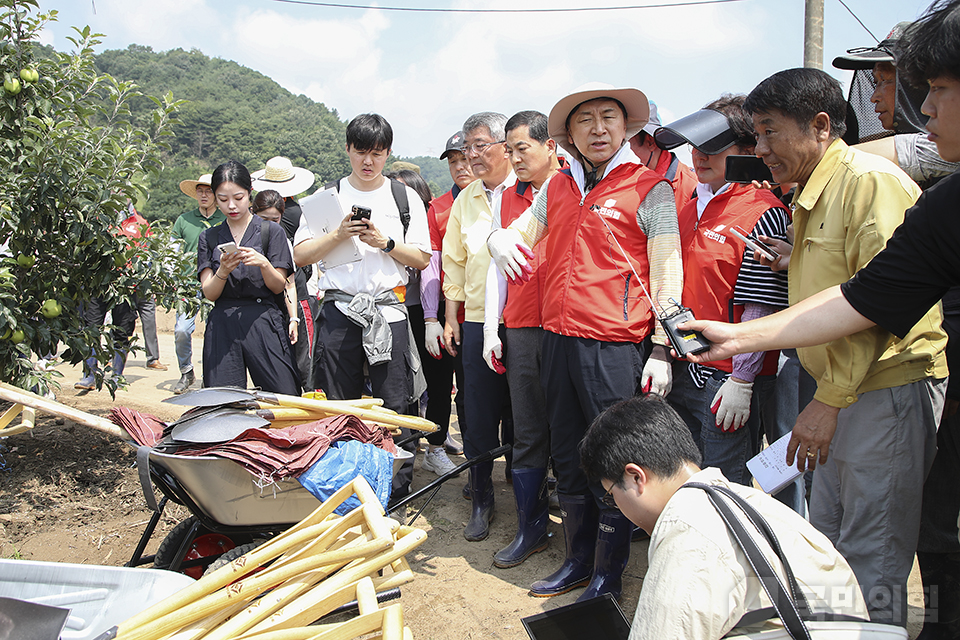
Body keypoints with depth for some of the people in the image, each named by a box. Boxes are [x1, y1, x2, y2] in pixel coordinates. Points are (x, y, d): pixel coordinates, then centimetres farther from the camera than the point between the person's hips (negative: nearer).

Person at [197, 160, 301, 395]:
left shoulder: (271, 231, 5)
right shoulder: (209, 238, 12)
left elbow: (279, 286, 2)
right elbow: (209, 293, 5)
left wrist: (263, 263, -18)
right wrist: (223, 271, -15)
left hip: (263, 323, -2)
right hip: (222, 326, 2)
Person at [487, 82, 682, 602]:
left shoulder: (649, 188, -3)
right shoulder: (558, 187, 13)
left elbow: (667, 274, -7)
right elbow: (521, 230, 20)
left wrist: (661, 348, -12)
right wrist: (499, 239, -6)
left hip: (616, 345, -6)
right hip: (558, 339, 6)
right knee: (568, 458, 15)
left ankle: (608, 576, 18)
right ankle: (578, 559, 31)